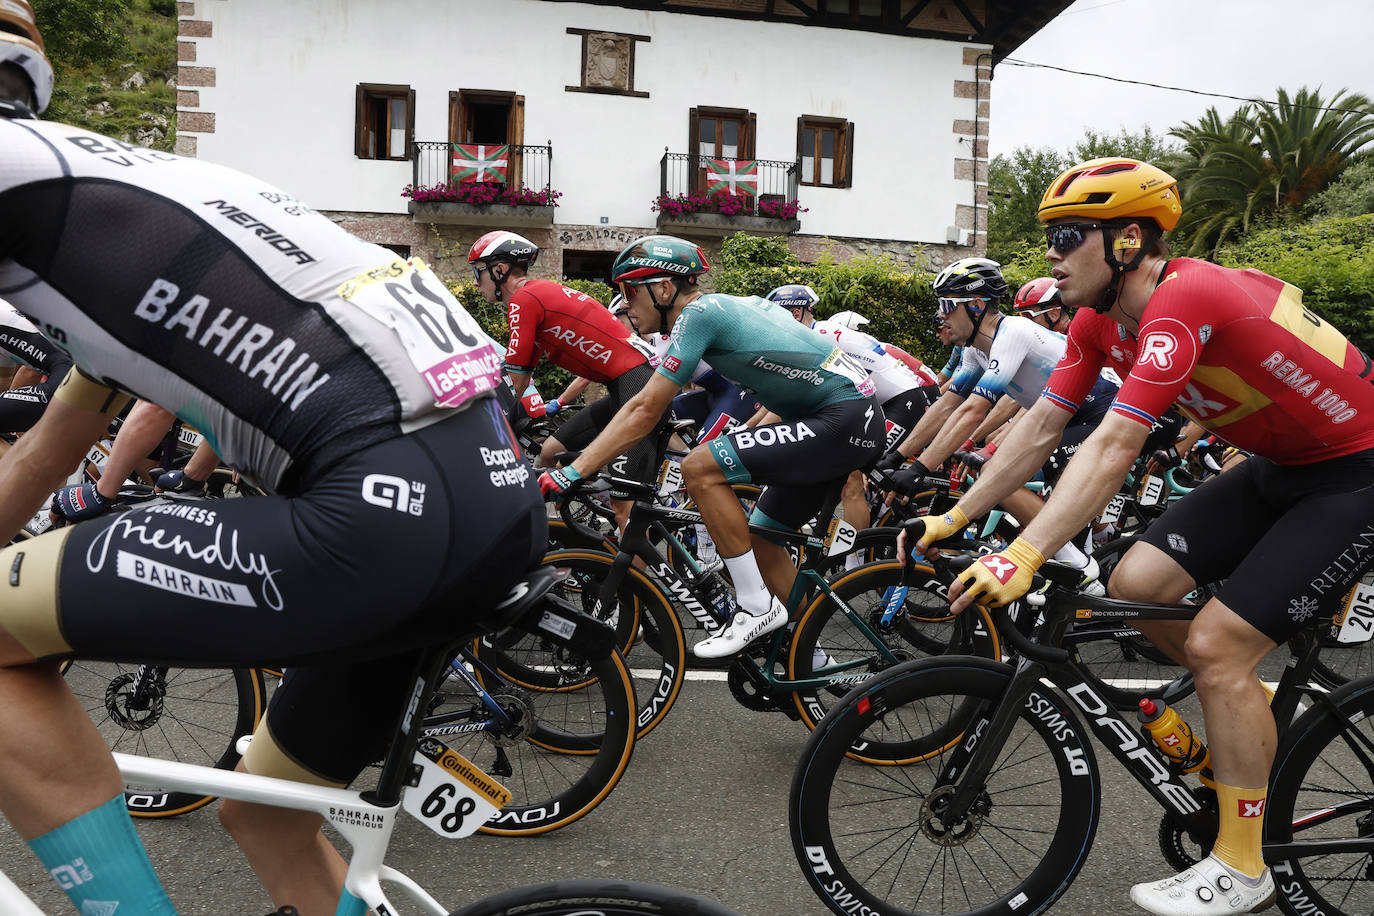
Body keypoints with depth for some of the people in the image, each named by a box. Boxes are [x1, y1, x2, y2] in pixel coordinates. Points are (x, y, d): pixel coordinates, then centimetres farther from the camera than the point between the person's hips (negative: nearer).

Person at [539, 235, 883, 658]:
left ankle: (757, 607, -8)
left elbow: (643, 411, -16)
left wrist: (571, 473, -14)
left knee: (700, 468, -18)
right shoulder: (722, 306, 14)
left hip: (846, 421, -10)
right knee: (759, 538, 15)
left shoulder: (698, 313, -13)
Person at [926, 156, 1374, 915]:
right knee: (1136, 585, -4)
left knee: (1215, 646, -14)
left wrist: (1021, 559, -41)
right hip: (1277, 467, 8)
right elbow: (1040, 426, 0)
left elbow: (1112, 449, -38)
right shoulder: (1100, 321, -3)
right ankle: (1251, 718, 21)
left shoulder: (1183, 299, -30)